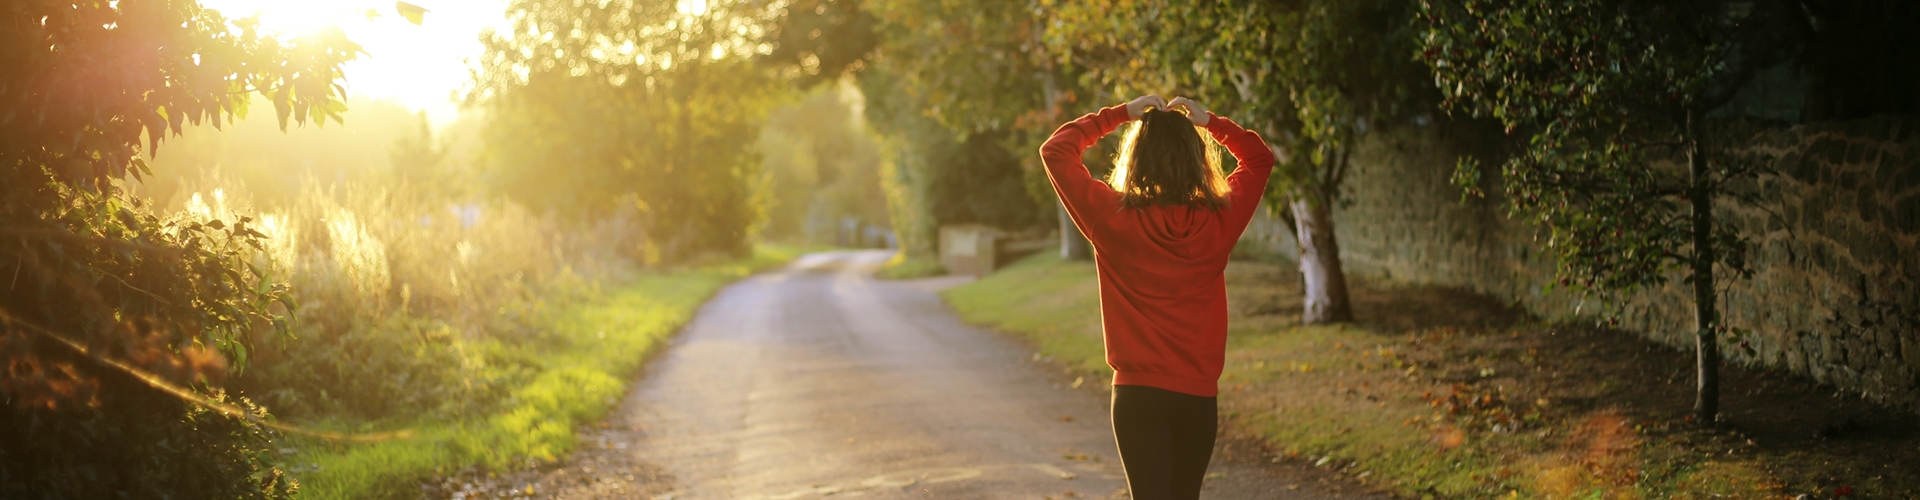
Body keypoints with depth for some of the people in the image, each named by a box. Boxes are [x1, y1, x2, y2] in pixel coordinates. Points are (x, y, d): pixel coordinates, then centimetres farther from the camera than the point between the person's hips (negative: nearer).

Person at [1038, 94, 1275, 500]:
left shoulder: (1114, 219, -11)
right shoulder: (1219, 222, -5)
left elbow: (1055, 151, 0)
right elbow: (1260, 159, 14)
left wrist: (1120, 114, 2)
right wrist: (1210, 121, 9)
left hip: (1137, 393, -2)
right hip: (1198, 394, 2)